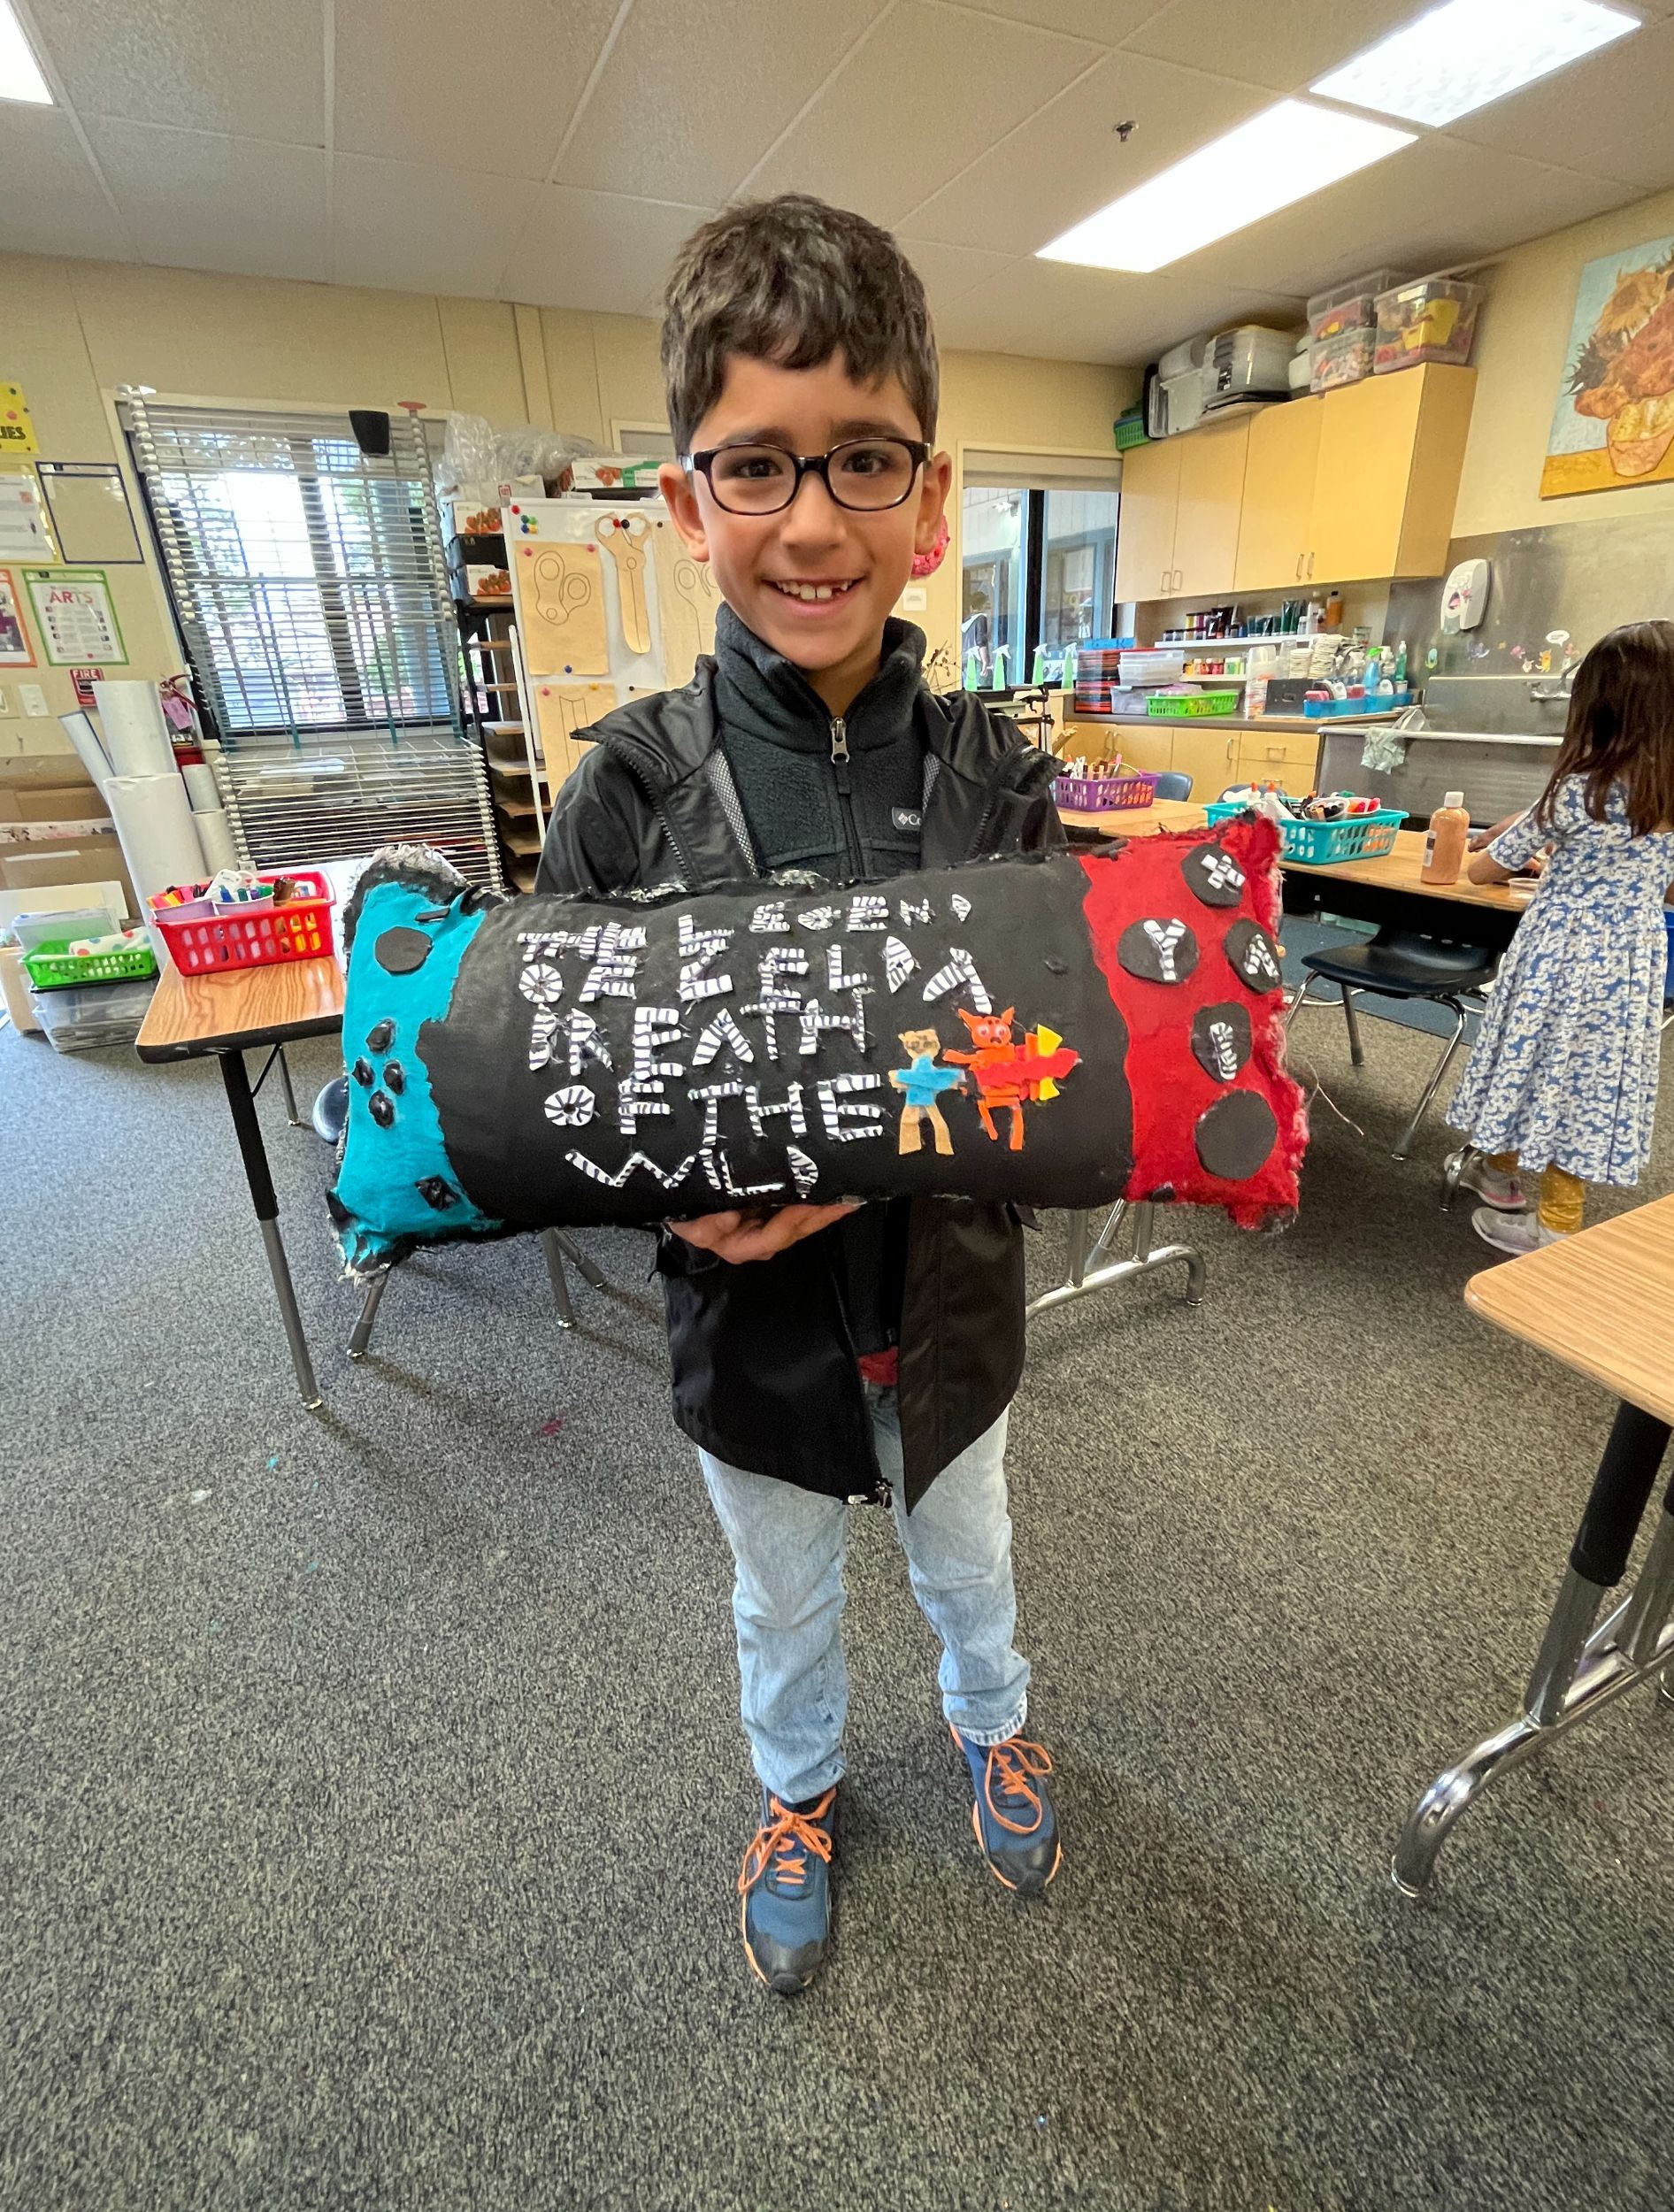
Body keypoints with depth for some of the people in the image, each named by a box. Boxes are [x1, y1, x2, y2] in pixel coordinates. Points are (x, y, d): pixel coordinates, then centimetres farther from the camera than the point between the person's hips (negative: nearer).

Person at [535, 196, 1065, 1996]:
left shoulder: (992, 774, -11)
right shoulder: (632, 784, -15)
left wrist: (883, 1153, -28)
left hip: (946, 1302, 1)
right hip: (750, 1322, 0)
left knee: (965, 1557, 31)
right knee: (783, 1601, 28)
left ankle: (992, 1718, 66)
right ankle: (797, 1789, 62)